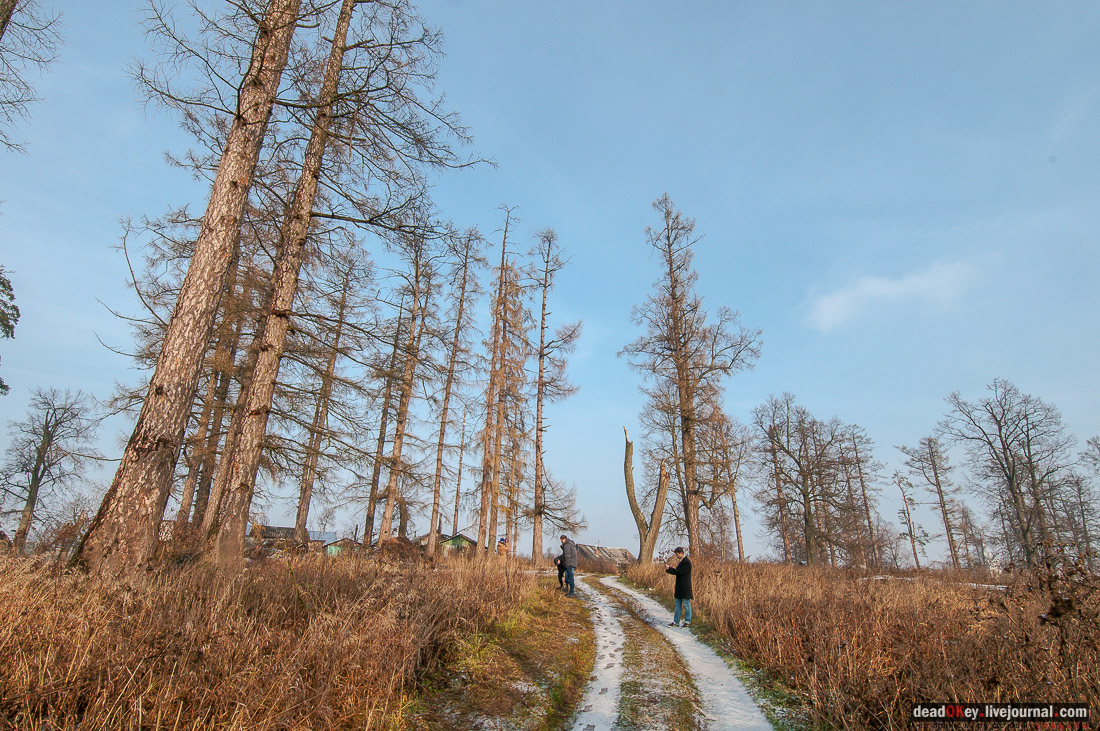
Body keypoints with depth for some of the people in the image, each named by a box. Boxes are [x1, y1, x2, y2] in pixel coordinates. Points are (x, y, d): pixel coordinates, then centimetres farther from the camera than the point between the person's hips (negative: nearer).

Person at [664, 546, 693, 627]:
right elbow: (678, 571, 15)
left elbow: (679, 572, -22)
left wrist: (669, 568, -14)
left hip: (685, 588, -10)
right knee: (677, 605, 11)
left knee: (686, 605, 2)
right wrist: (671, 567, 0)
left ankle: (688, 622, 12)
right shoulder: (681, 561, 13)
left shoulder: (686, 562, -17)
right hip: (679, 588, 10)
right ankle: (676, 622, 15)